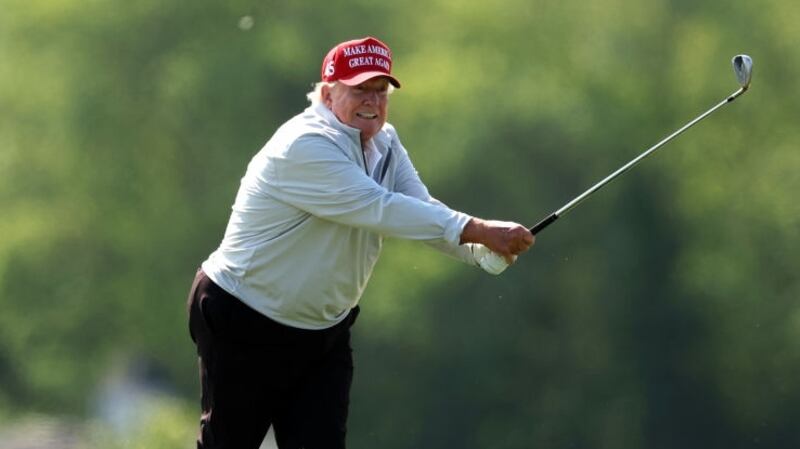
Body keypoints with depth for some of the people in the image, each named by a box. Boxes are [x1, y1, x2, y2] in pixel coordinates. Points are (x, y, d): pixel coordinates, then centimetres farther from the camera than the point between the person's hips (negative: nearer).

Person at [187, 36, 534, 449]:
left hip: (325, 333, 7)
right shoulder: (304, 147, -25)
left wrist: (486, 251, -29)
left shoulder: (385, 144, 4)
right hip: (243, 327, -7)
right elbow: (378, 209, -33)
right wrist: (479, 231, -35)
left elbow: (422, 209, -9)